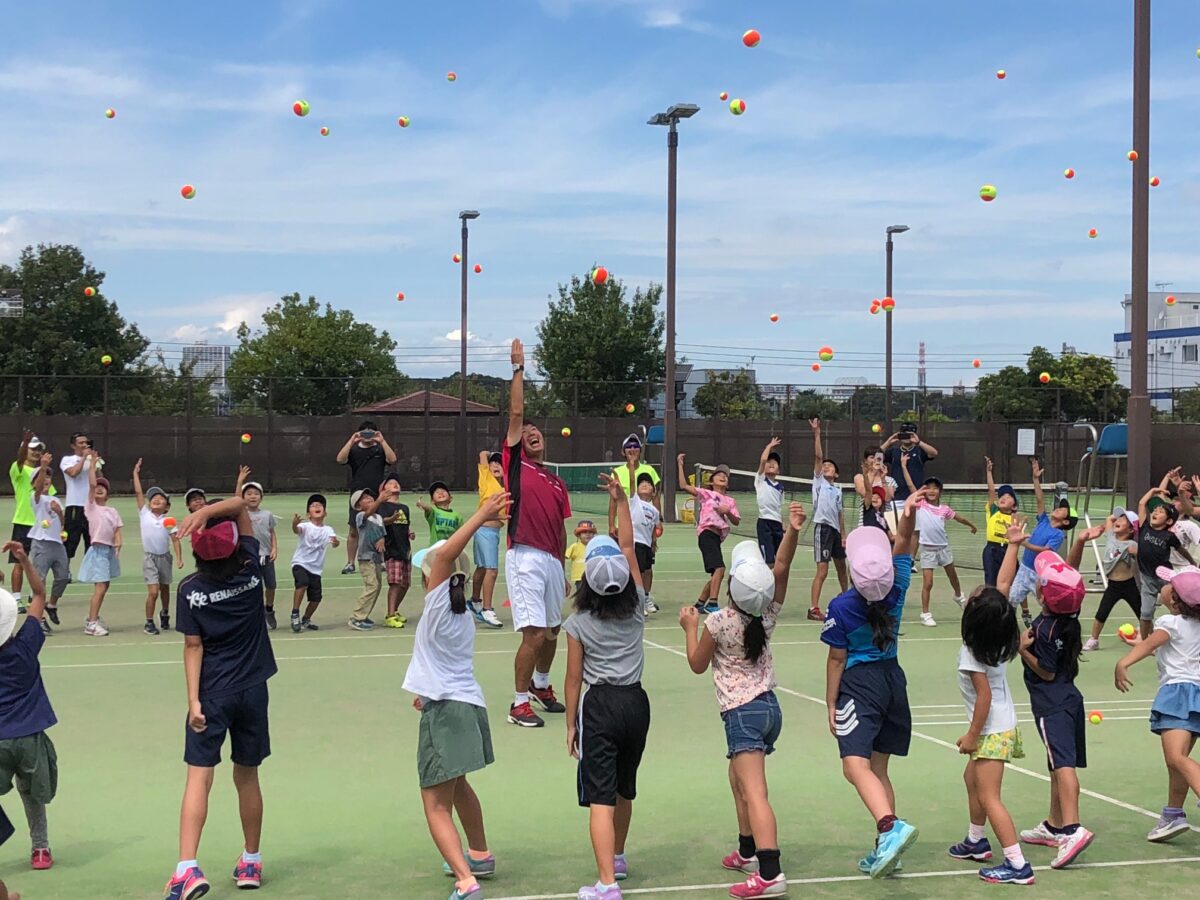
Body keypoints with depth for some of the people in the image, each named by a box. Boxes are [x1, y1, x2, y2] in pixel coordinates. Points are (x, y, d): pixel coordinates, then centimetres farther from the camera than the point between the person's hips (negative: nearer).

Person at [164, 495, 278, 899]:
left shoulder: (190, 590, -8)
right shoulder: (250, 570, -3)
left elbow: (193, 647, -9)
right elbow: (241, 505, 3)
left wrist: (194, 700, -8)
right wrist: (207, 511, -15)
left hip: (212, 694, -3)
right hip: (253, 690, 3)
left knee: (199, 778, -6)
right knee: (247, 777, 14)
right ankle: (251, 863, 25)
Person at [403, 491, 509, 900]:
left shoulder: (439, 602, -9)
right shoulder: (464, 615, 13)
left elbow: (446, 553, -24)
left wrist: (482, 516, -21)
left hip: (444, 712, -8)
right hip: (468, 705, 8)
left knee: (437, 806, -8)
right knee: (457, 786, 31)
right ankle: (480, 856, 48)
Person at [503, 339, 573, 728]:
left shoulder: (557, 483, 17)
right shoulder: (516, 465, 3)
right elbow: (516, 414, -3)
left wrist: (563, 568, 19)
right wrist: (518, 368, -2)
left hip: (552, 560, 6)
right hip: (525, 558, -6)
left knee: (552, 631, 17)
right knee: (533, 633, -12)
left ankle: (541, 685, 41)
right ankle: (519, 703, -1)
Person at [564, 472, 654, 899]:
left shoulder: (579, 623, -7)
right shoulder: (636, 607, 1)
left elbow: (574, 678, -4)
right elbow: (629, 546, 9)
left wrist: (571, 724, 6)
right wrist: (621, 500, 12)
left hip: (599, 706, -5)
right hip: (636, 703, 5)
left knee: (601, 798, -9)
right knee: (624, 790, 22)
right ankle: (617, 858, 41)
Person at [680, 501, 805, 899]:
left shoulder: (718, 623, -14)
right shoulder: (768, 615, -2)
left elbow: (697, 665, -1)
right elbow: (781, 566, -3)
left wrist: (690, 627, 12)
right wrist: (792, 531, -18)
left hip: (742, 713, -7)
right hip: (770, 707, 7)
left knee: (754, 793, -17)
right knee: (738, 778, 26)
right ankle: (748, 853, 36)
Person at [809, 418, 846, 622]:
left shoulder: (838, 490, 17)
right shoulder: (819, 481, 4)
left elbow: (840, 514, 18)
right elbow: (817, 456, -5)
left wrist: (843, 535, 11)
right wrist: (816, 434, -11)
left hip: (836, 529, 6)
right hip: (822, 527, -6)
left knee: (841, 566, 19)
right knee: (822, 570, -13)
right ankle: (813, 609, -14)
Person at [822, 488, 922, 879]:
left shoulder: (841, 607, -15)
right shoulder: (896, 588, -5)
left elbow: (837, 659, -8)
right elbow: (902, 545, 7)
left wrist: (831, 704, 1)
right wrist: (908, 515, -11)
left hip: (859, 683, -6)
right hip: (893, 678, 6)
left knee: (856, 765, -16)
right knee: (878, 768, 15)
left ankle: (891, 826, -40)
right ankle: (885, 850, 16)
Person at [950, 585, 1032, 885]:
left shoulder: (971, 653, -23)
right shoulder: (997, 644, -1)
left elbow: (984, 695, -23)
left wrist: (972, 735, -17)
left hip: (992, 731, -10)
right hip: (1003, 726, 10)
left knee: (989, 798, -11)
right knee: (972, 778, 28)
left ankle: (1018, 865, -15)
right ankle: (976, 842, 43)